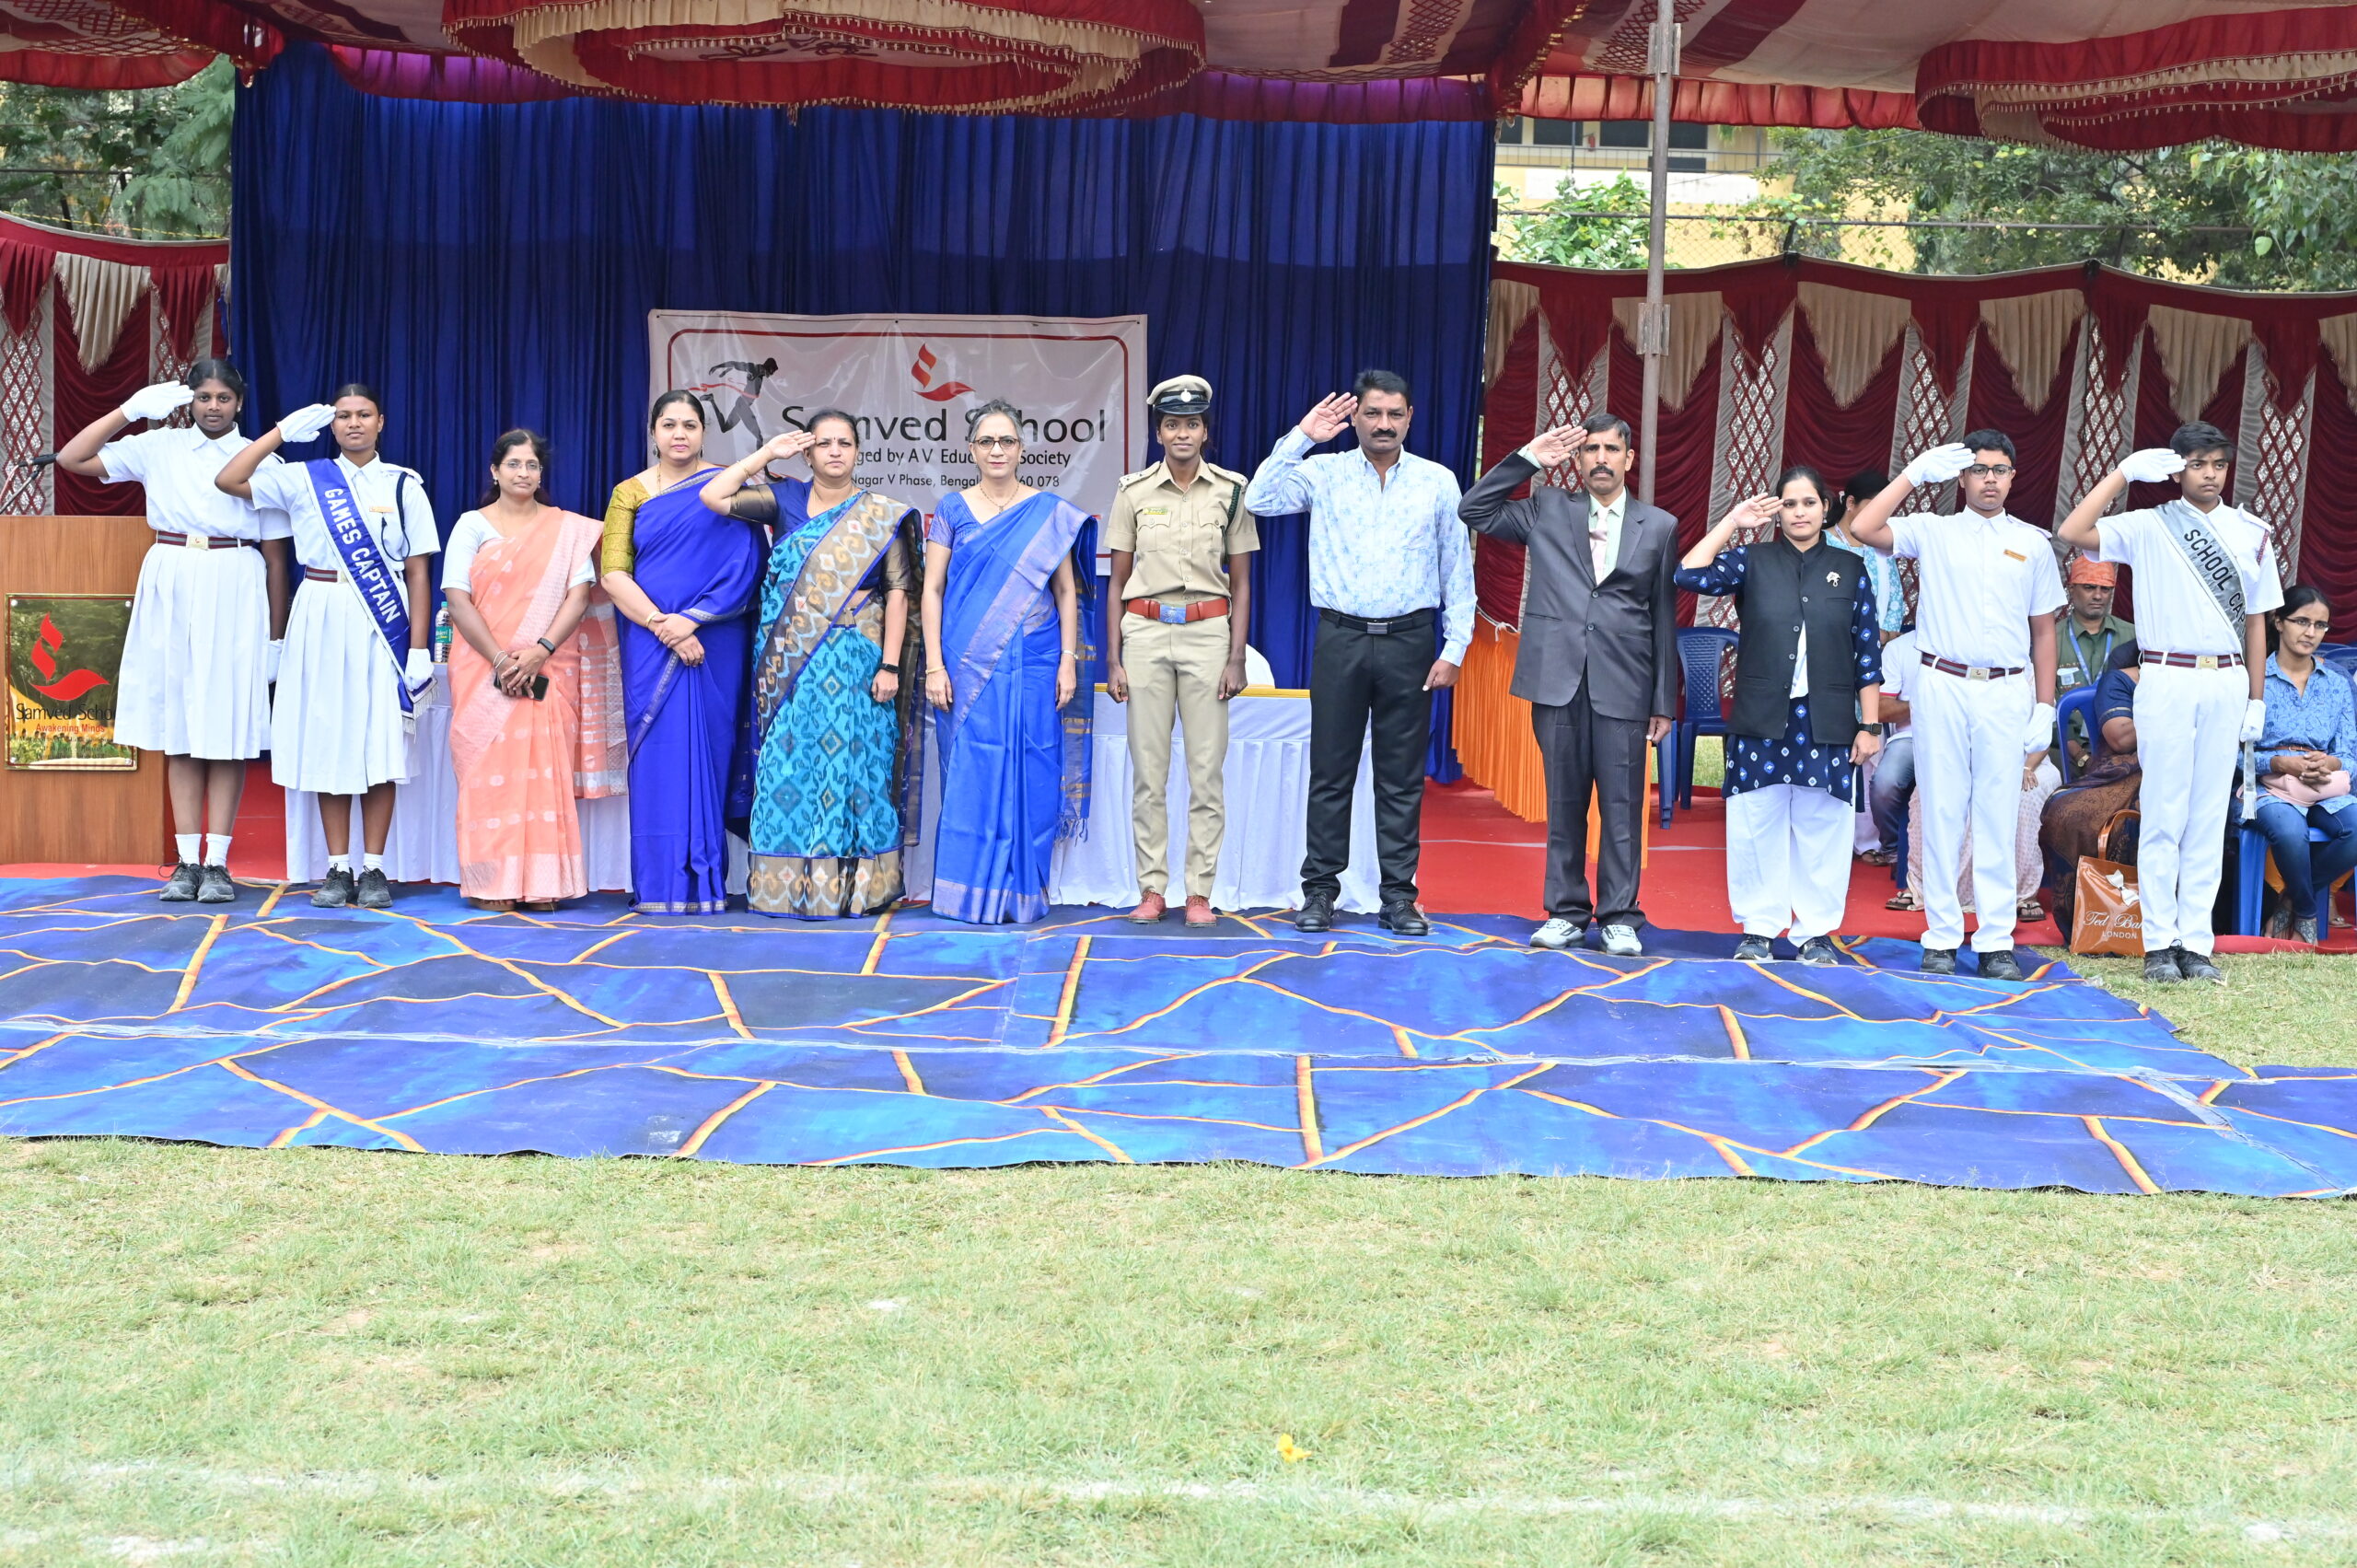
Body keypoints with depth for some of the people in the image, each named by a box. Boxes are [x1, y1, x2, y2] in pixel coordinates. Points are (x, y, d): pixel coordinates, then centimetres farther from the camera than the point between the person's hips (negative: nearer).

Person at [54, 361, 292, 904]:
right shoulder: (160, 447, 8)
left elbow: (276, 556, 3)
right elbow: (71, 458, 6)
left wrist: (276, 636, 1)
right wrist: (133, 408, 1)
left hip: (233, 594, -2)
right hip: (170, 591, 2)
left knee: (227, 726, -3)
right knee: (179, 726, 4)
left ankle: (217, 863, 2)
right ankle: (187, 861, 7)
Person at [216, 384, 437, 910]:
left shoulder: (404, 485, 5)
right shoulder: (304, 479, 8)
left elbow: (418, 573, 2)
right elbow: (228, 480, -3)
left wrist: (419, 649, -4)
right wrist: (284, 431, 1)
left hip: (383, 621, -1)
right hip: (322, 618, 1)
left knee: (380, 741, -2)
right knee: (329, 739, 2)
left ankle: (373, 868, 5)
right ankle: (338, 868, 8)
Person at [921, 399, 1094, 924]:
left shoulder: (1050, 512, 6)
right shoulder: (953, 509, 5)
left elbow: (1066, 591, 7)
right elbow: (932, 590, 3)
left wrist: (1068, 661, -2)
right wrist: (934, 665, -5)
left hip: (1034, 664, 1)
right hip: (969, 664, -1)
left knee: (1030, 778, 2)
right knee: (971, 776, 0)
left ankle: (1022, 893, 12)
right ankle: (970, 894, 8)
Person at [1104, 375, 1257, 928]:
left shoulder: (1231, 490, 5)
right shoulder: (1134, 490, 5)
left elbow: (1241, 583, 7)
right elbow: (1117, 582, 8)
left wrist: (1236, 657, -1)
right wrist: (1113, 659, 2)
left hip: (1208, 631, 0)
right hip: (1146, 633, 0)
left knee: (1206, 772, -1)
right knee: (1148, 772, 1)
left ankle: (1200, 892, 5)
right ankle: (1151, 889, 9)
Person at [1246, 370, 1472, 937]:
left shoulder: (1438, 482, 5)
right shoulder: (1324, 474, 4)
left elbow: (1458, 569, 6)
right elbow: (1260, 501, -11)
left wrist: (1455, 647, 0)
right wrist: (1300, 438, -11)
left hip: (1409, 640, 0)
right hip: (1340, 638, 0)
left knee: (1402, 774, 5)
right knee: (1331, 769, 3)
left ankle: (1399, 896, 11)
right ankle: (1320, 891, 10)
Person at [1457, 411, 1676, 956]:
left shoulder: (1659, 526, 8)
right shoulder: (1547, 510, 10)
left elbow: (1664, 618, 8)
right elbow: (1473, 510, 4)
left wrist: (1664, 701, 5)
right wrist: (1527, 460, -1)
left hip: (1623, 686, -1)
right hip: (1558, 680, 1)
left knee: (1622, 808, 0)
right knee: (1564, 804, 7)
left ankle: (1620, 917, 8)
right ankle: (1566, 913, 15)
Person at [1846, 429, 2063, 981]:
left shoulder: (2033, 544, 11)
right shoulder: (1931, 531, 7)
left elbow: (2043, 630, 12)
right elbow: (1863, 530, -10)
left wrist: (2044, 709, 6)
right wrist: (1915, 473, -6)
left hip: (2007, 692, 1)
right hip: (1941, 686, -1)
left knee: (1998, 816, 1)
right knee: (1941, 813, 1)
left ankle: (1996, 941, 5)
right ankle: (1941, 938, 7)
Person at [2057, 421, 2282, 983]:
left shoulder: (2252, 533, 11)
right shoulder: (2147, 527, 2)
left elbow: (2256, 621, 12)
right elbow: (2071, 533, -13)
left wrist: (2256, 700, 8)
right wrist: (2125, 472, -11)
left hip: (2227, 683, 3)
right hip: (2166, 680, -3)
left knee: (2209, 817, 4)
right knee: (2162, 816, -2)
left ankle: (2196, 942, 8)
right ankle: (2160, 943, 2)